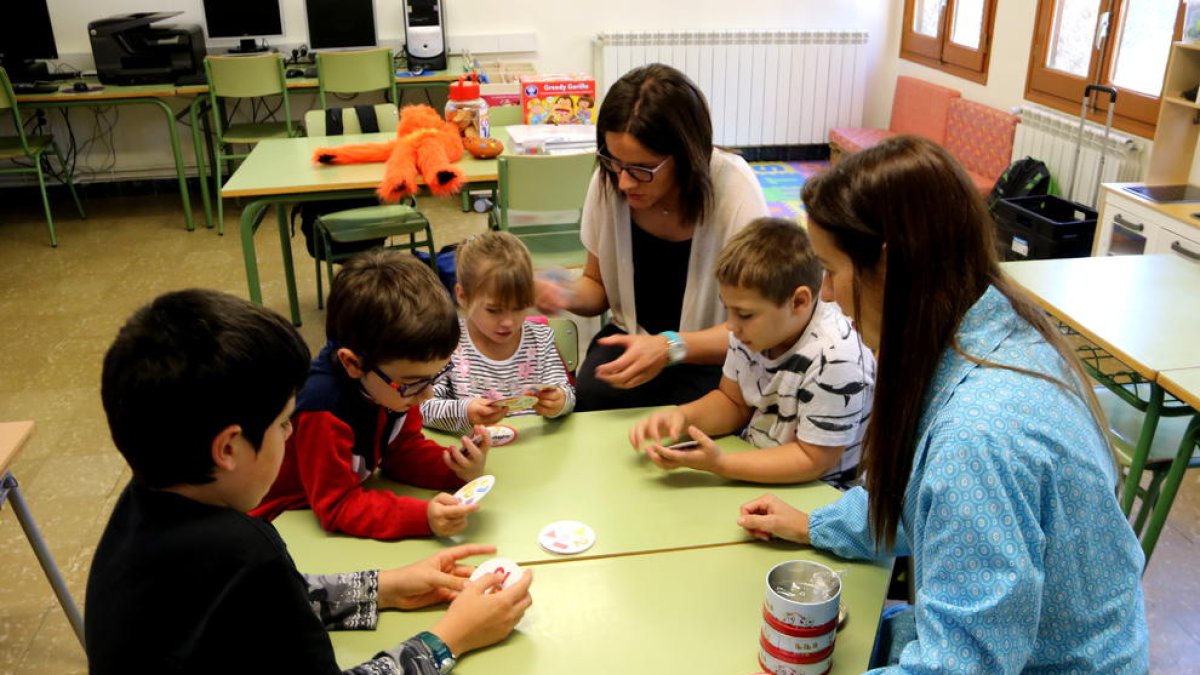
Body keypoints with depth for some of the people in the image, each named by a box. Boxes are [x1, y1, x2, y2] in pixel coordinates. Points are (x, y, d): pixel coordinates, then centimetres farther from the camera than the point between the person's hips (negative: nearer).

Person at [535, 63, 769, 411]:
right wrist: (565, 295, -17)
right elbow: (597, 285, 8)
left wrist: (671, 348, -33)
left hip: (710, 356, -2)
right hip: (630, 339, 3)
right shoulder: (608, 181, -10)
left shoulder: (733, 188, -21)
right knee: (588, 399, -27)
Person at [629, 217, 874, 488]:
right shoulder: (756, 327, -6)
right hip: (754, 463, 7)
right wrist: (681, 416, -12)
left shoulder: (834, 359, -28)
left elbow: (813, 461, -22)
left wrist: (719, 464, -30)